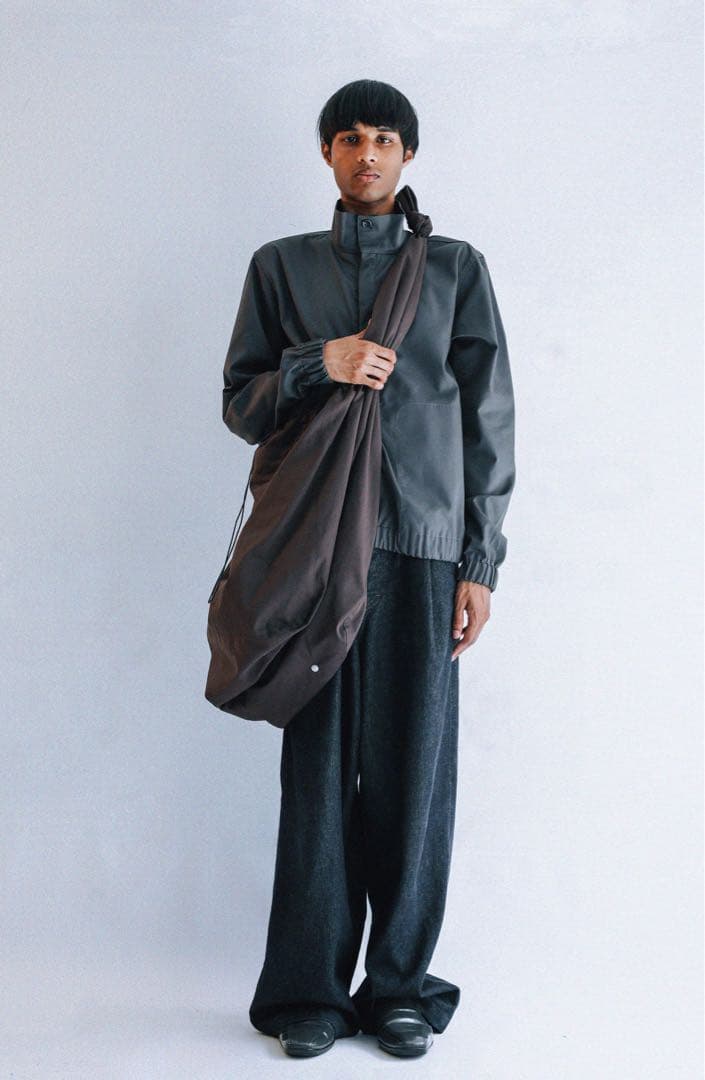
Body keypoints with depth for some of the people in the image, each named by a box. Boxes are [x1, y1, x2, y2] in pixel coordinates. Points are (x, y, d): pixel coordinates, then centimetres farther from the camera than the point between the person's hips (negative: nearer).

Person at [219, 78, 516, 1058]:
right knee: (320, 764, 0)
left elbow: (489, 420, 8)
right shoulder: (282, 266, 14)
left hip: (425, 545, 0)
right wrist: (319, 363, -9)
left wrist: (480, 562, 1)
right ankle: (311, 986, 10)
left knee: (415, 766, 0)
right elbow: (241, 404, 11)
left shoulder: (456, 267, 12)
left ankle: (400, 984, 11)